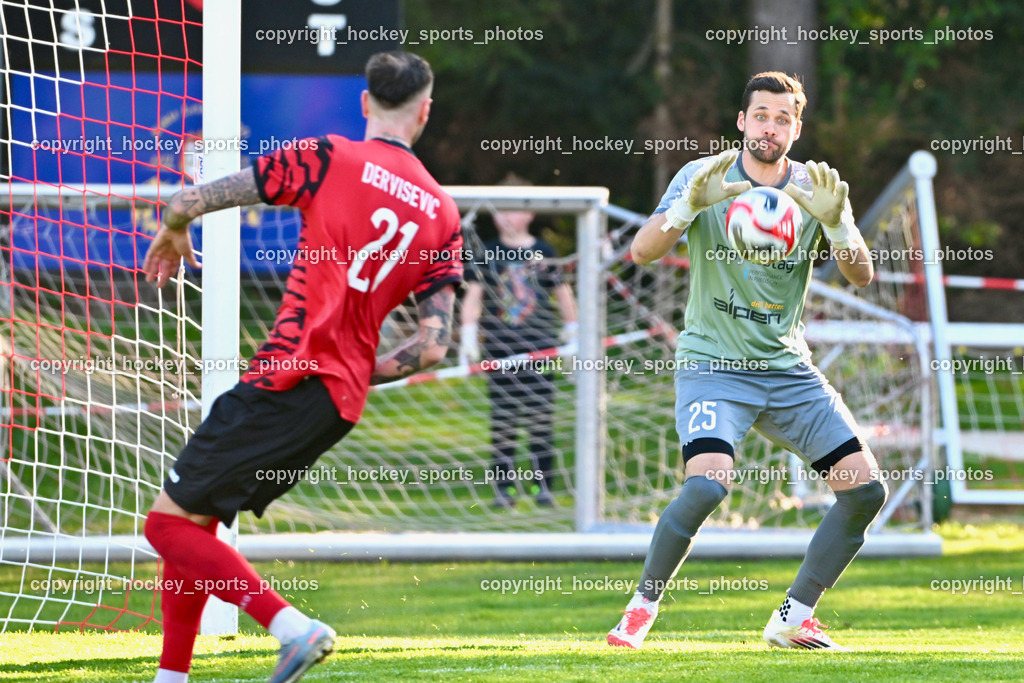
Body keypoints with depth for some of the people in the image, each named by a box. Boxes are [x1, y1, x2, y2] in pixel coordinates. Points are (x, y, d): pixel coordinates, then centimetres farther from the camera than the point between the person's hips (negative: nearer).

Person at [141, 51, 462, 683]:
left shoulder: (329, 159, -4)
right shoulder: (445, 215, 10)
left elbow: (192, 200, -6)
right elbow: (432, 347, 4)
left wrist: (173, 234, 17)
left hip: (289, 377, -7)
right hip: (344, 400, 7)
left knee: (172, 523, -3)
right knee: (196, 518, 18)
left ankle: (291, 625, -18)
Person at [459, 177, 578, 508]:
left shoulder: (542, 253, 6)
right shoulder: (487, 254, 4)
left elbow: (562, 292, 14)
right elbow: (473, 295, 1)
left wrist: (572, 332, 13)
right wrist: (468, 337, -9)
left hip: (540, 348, 0)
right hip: (500, 350, 0)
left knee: (541, 417, -3)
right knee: (503, 419, -1)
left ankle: (543, 484, 2)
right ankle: (503, 487, 2)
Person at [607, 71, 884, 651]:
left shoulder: (813, 189, 2)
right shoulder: (704, 178, -5)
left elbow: (862, 276, -4)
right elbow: (643, 251, -14)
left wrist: (836, 222, -23)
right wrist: (690, 206, -32)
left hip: (789, 367, 4)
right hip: (713, 364, -4)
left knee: (867, 488, -5)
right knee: (707, 485, -28)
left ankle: (793, 619, 9)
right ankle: (644, 603, -6)